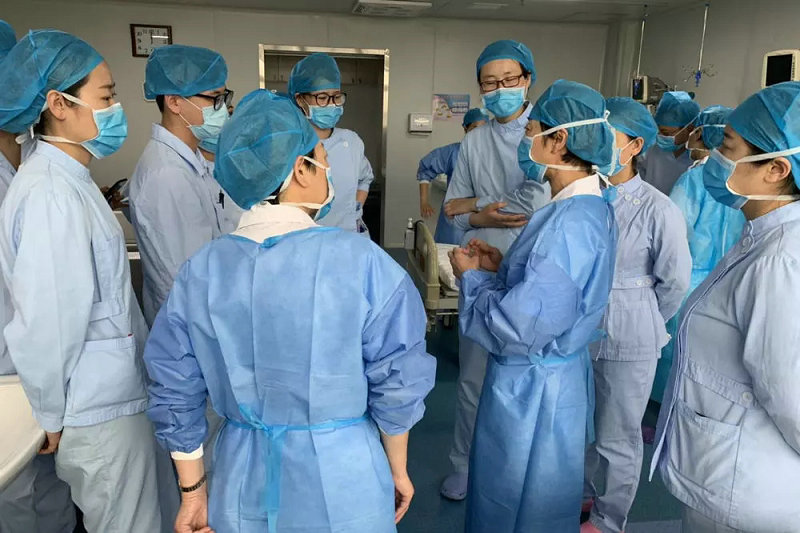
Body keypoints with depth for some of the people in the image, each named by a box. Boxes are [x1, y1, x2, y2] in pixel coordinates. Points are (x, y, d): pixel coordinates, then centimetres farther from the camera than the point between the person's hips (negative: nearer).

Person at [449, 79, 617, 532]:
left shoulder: (570, 222, -28)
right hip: (561, 374, 9)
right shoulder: (594, 207, 4)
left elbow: (522, 328, -30)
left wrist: (473, 277, -15)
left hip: (532, 389, -9)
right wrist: (502, 267, 3)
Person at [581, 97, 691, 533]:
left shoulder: (657, 209, -16)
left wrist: (639, 319, 6)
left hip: (627, 341, -4)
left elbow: (675, 281, -5)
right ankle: (580, 494, 48)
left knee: (616, 438, 13)